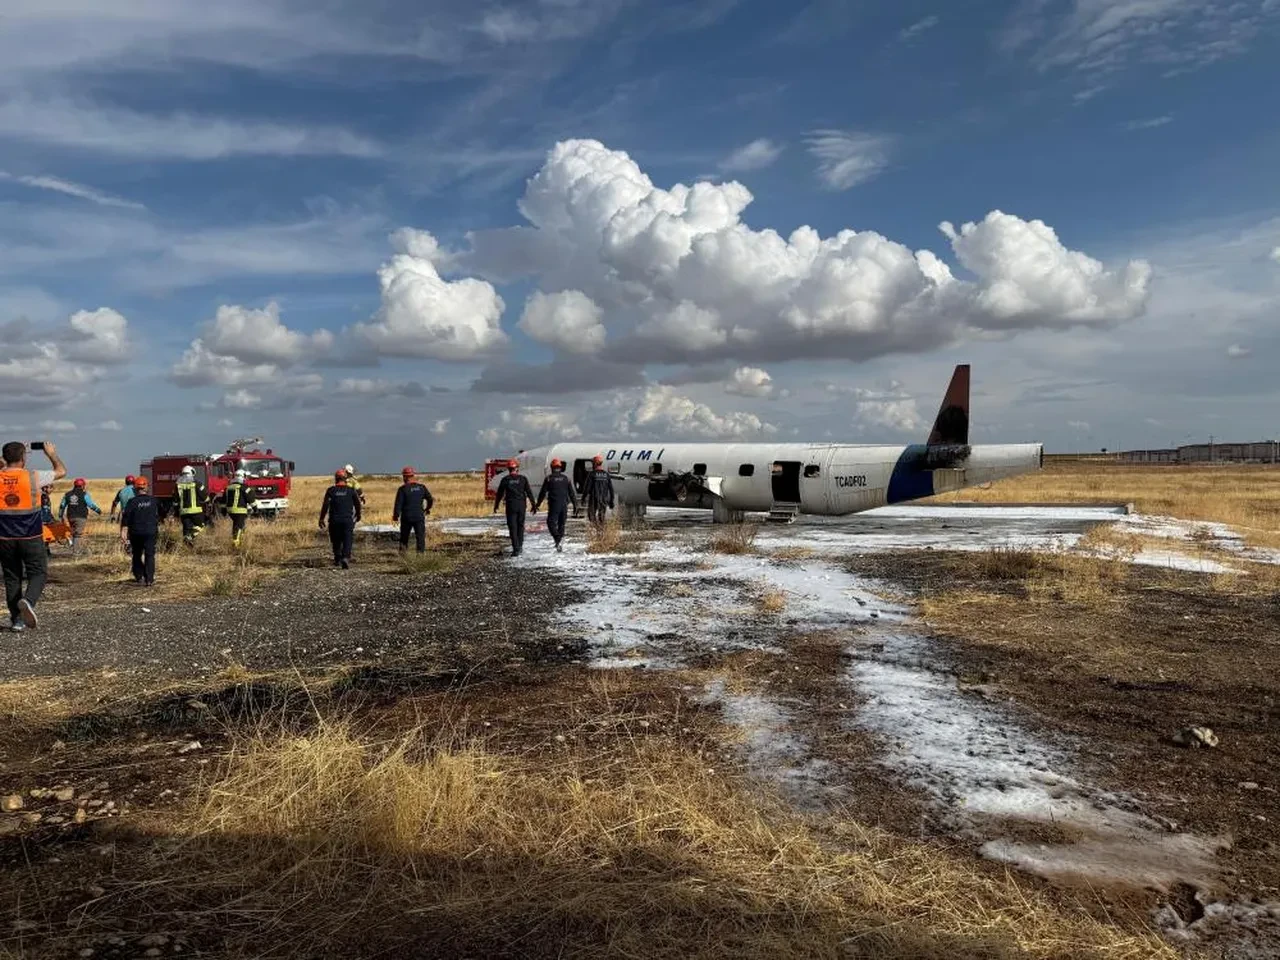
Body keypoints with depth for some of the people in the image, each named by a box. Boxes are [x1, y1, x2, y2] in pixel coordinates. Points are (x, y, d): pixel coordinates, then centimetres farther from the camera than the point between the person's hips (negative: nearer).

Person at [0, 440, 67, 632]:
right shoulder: (33, 477, -10)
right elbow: (61, 471, 5)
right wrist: (52, 454, 20)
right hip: (31, 537, -3)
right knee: (38, 573, 6)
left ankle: (17, 619, 13)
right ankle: (28, 601, -22)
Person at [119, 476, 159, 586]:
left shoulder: (132, 501, -7)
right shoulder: (153, 500, 0)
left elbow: (126, 518, -8)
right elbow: (157, 516, 14)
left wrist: (123, 532, -5)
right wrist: (157, 528, 30)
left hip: (136, 532, 0)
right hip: (150, 531, 0)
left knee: (137, 555, 14)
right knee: (150, 555, 1)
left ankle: (139, 578, 18)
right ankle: (149, 579, -6)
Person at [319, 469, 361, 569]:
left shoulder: (331, 490, 3)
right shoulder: (351, 491, 3)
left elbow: (325, 505, -3)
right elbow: (357, 504, 8)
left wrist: (321, 519, 0)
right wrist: (358, 515, 24)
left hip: (335, 520, 1)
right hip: (348, 519, -1)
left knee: (336, 541, 16)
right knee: (347, 540, -4)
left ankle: (337, 559, 24)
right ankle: (345, 558, -23)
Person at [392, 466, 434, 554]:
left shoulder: (403, 489, -7)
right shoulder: (422, 487, 2)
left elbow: (398, 504, -9)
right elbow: (431, 500, 4)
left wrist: (395, 516, 1)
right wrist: (427, 509, 21)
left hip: (406, 518, -1)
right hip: (419, 517, 1)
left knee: (404, 538, 15)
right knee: (421, 537, 2)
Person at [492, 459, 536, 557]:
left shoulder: (505, 480, -1)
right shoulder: (523, 479, 1)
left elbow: (499, 494, 4)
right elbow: (529, 493, -1)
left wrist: (496, 506, 15)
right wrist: (534, 505, 4)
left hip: (510, 506, -1)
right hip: (521, 505, 1)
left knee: (512, 527, -1)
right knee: (520, 526, 17)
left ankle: (516, 549, -9)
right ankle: (520, 546, 21)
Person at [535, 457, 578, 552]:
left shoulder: (549, 479, -3)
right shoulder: (566, 479, 5)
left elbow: (542, 493, 0)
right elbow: (572, 493, 5)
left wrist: (537, 504, 9)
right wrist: (575, 505, 11)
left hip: (554, 505, -3)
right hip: (564, 505, 3)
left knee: (551, 523, 0)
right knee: (561, 524, 13)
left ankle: (558, 539, -21)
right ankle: (561, 539, 13)